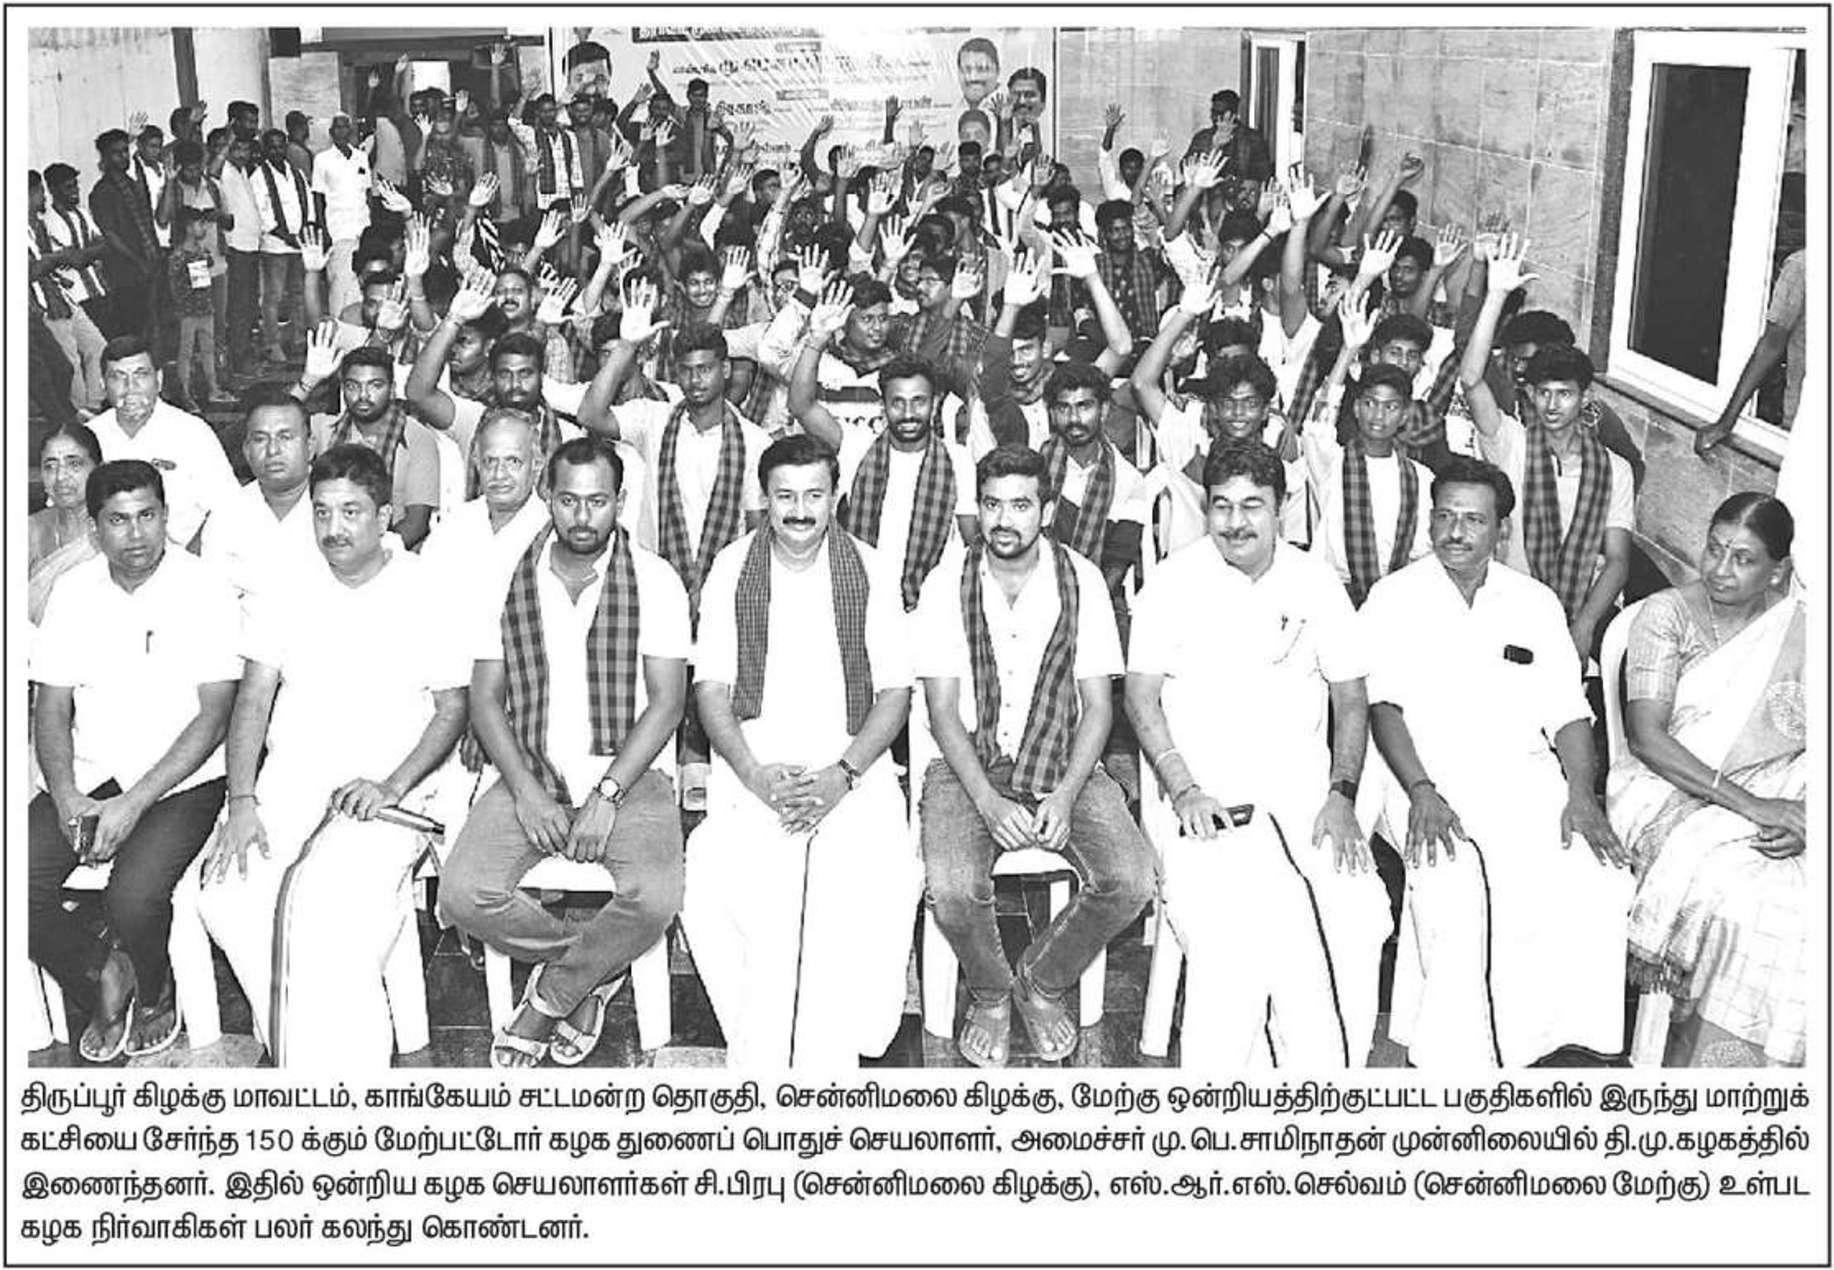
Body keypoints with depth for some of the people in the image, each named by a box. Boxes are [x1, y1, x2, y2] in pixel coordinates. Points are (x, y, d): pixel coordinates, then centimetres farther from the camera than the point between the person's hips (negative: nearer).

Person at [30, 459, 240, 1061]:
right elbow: (51, 707, 7)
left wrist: (134, 804, -18)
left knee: (133, 897, -27)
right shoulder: (73, 590, 7)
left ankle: (154, 995, 7)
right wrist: (66, 798, -11)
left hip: (179, 782, -4)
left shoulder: (204, 591, -7)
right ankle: (98, 974, 11)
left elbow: (214, 717, -10)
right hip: (87, 778, 5)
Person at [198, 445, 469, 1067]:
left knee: (328, 901, -32)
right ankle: (293, 1052, -7)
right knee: (227, 897, -24)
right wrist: (242, 800, -5)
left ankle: (340, 1069, -17)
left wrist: (391, 787, -12)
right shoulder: (289, 590, 13)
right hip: (285, 784, 4)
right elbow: (253, 701, 10)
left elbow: (452, 710, 3)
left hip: (381, 797, -4)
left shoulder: (427, 592, 2)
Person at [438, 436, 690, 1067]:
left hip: (628, 773, -2)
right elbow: (485, 698, 4)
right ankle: (590, 966, 6)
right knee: (462, 894, -21)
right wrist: (527, 792, -11)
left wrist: (606, 796, -16)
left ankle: (551, 995, 1)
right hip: (530, 773, 2)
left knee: (654, 896, -29)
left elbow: (667, 700, -6)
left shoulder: (655, 581, -1)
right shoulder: (509, 578, 6)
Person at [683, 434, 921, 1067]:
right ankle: (756, 1061, -18)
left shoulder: (872, 570, 4)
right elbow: (710, 689, 3)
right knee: (739, 879, -30)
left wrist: (842, 776, -12)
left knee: (869, 878, -29)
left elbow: (895, 692, 3)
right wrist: (755, 775, -13)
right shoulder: (732, 568, 5)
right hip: (753, 760, 0)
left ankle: (827, 1060, -19)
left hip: (851, 760, 0)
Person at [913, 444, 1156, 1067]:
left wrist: (1065, 796, -15)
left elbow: (1098, 703, 0)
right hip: (970, 765, -1)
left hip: (1065, 764, 1)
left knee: (1131, 881, -22)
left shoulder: (1080, 580, 1)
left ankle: (1042, 981, 7)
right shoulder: (947, 586, -2)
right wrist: (990, 804, -18)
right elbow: (942, 711, -4)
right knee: (952, 890, -28)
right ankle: (989, 995, 6)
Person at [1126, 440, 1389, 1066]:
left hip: (1304, 789, 3)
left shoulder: (1315, 581, 11)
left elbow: (1351, 698, 14)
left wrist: (1342, 796, -1)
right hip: (1208, 797, -3)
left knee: (1358, 921, -20)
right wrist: (1184, 791, -12)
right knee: (1235, 932, -27)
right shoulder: (1177, 580, 3)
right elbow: (1141, 696, 0)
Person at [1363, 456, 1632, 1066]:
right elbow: (1383, 704, -2)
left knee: (1600, 883, -23)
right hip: (1428, 776, -3)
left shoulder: (1535, 602, 16)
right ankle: (1452, 1060, -18)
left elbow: (1566, 711, 12)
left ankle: (1524, 1039, -13)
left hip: (1524, 773, 3)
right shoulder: (1396, 597, 8)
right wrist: (1420, 791, -17)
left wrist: (1582, 794, -5)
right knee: (1452, 893, -31)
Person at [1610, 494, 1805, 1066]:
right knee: (1738, 895, -30)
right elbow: (1646, 738, -12)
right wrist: (1749, 805, -20)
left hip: (1774, 798, 3)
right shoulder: (1666, 614, -1)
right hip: (1670, 794, -3)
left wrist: (1805, 820, -17)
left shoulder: (1803, 628, 8)